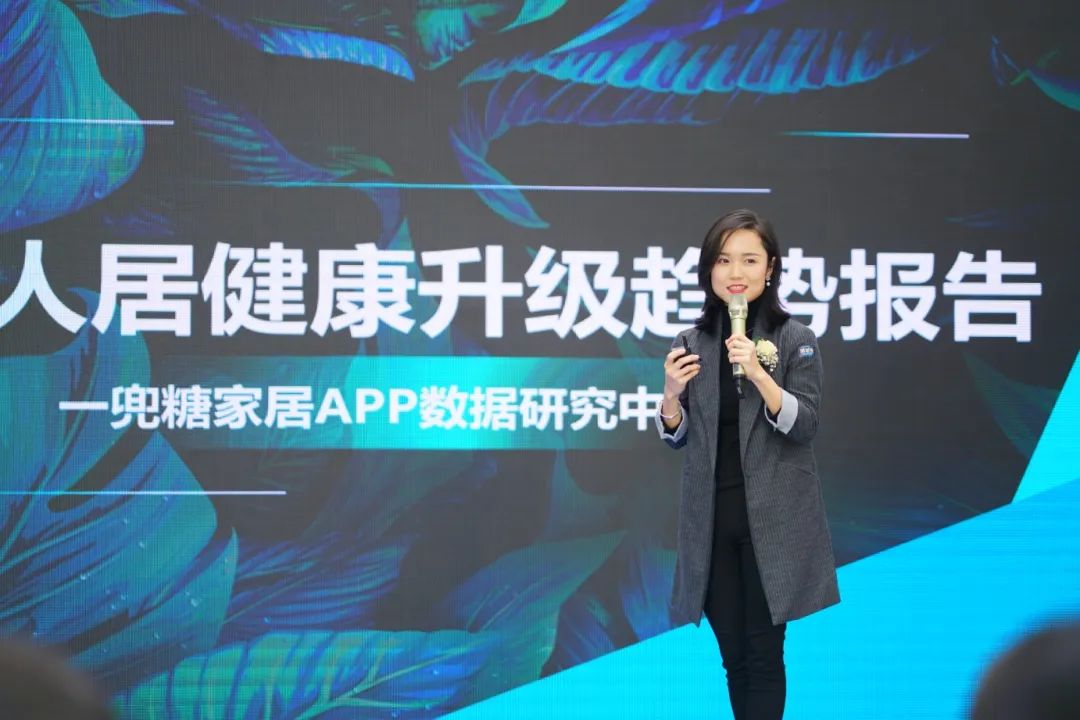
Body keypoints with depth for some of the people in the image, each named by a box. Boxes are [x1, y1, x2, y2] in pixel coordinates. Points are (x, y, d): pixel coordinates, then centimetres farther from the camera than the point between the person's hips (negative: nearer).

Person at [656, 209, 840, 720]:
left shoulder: (795, 339, -5)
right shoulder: (691, 343, 4)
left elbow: (804, 427, -11)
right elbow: (677, 438, 9)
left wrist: (759, 374, -24)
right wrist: (672, 393, -11)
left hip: (773, 519, -4)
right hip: (711, 519, 4)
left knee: (764, 652, 0)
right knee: (732, 653, 11)